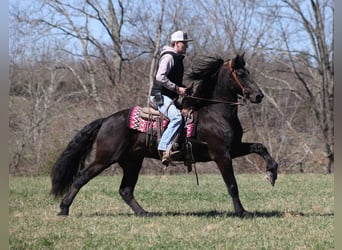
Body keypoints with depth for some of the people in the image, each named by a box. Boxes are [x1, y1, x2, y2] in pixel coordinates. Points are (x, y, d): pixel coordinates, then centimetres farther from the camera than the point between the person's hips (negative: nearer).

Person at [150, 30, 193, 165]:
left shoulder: (178, 58, 20)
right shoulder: (168, 57, -11)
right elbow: (160, 77, -23)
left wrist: (185, 88, 14)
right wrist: (177, 89, -20)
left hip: (169, 97, 11)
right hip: (160, 96, -11)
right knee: (177, 117, -31)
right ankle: (164, 149, -38)